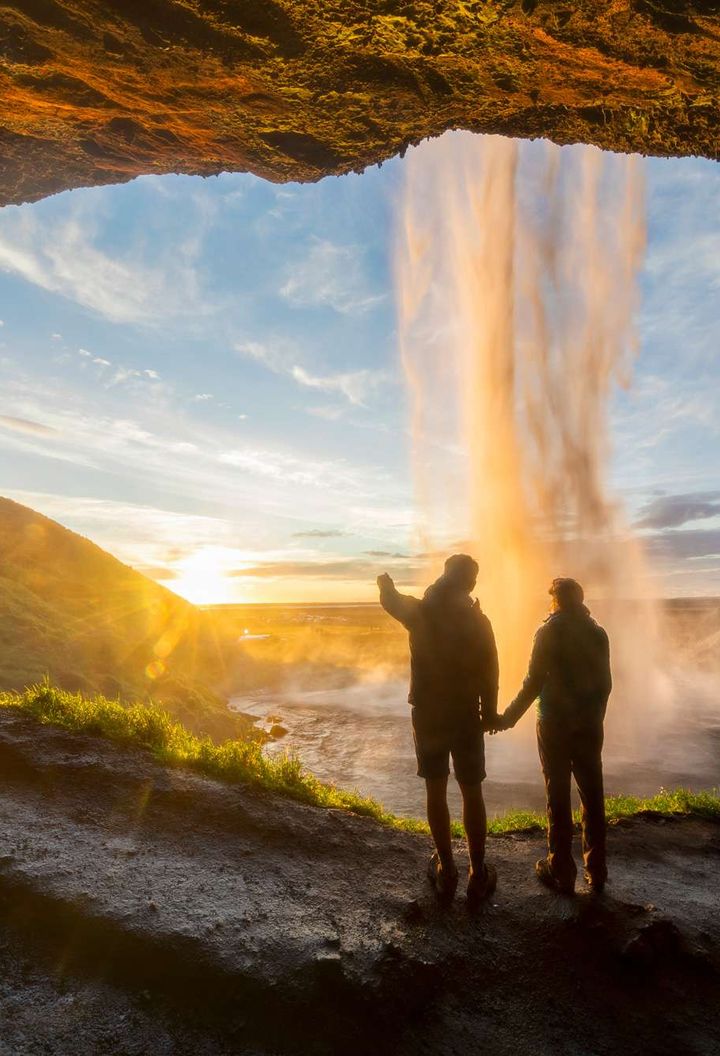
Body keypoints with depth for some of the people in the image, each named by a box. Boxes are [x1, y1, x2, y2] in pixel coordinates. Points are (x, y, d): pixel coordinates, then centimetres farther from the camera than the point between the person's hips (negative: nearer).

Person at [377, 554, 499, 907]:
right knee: (472, 793, 10)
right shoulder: (477, 620, -10)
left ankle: (446, 872, 20)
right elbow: (489, 673, -6)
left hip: (427, 714, 1)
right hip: (466, 716, -1)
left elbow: (390, 600, 12)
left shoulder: (420, 612, -7)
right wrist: (489, 712, 7)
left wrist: (385, 581, 35)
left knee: (436, 791, 12)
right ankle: (478, 876, 18)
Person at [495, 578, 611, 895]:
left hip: (555, 725, -4)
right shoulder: (598, 633, 2)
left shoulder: (549, 632, -11)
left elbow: (534, 683, -15)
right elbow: (605, 683, 7)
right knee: (593, 797, 13)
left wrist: (507, 718, -7)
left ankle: (561, 871, 12)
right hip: (590, 726, 4)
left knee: (559, 799, 5)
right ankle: (596, 871, 21)